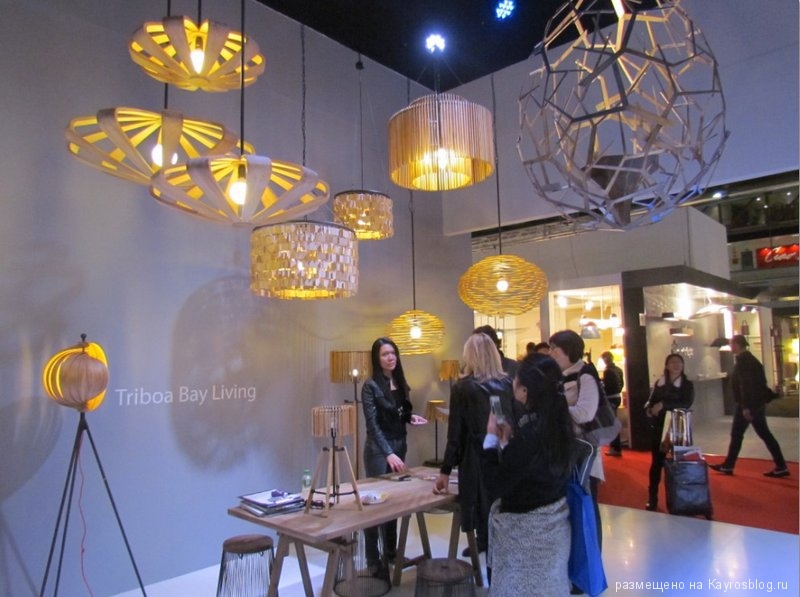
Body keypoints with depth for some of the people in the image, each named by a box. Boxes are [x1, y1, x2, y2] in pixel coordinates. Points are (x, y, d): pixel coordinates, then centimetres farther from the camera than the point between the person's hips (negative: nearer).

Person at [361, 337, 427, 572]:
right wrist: (388, 453, -29)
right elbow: (372, 424, -21)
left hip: (399, 446, 7)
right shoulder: (371, 386, -15)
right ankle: (373, 559, 11)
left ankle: (391, 551, 29)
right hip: (378, 449, -7)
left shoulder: (399, 382, 5)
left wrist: (411, 417, -4)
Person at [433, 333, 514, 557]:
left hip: (477, 460, -4)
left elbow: (456, 435, -8)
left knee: (484, 513, 8)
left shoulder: (462, 388, -7)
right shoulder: (509, 384, 3)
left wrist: (445, 471, -3)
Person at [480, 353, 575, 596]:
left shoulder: (528, 434, -31)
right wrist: (509, 441, -1)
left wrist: (492, 438, -16)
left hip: (527, 528, -8)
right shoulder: (557, 422, -4)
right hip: (551, 522, 8)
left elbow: (495, 485, -22)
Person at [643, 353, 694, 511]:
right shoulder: (658, 383, 8)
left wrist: (664, 405, -23)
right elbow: (650, 402, 6)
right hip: (658, 427, 2)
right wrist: (649, 409, -16)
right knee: (656, 462, 4)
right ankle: (652, 498, 12)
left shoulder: (687, 384, 1)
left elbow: (686, 404, -14)